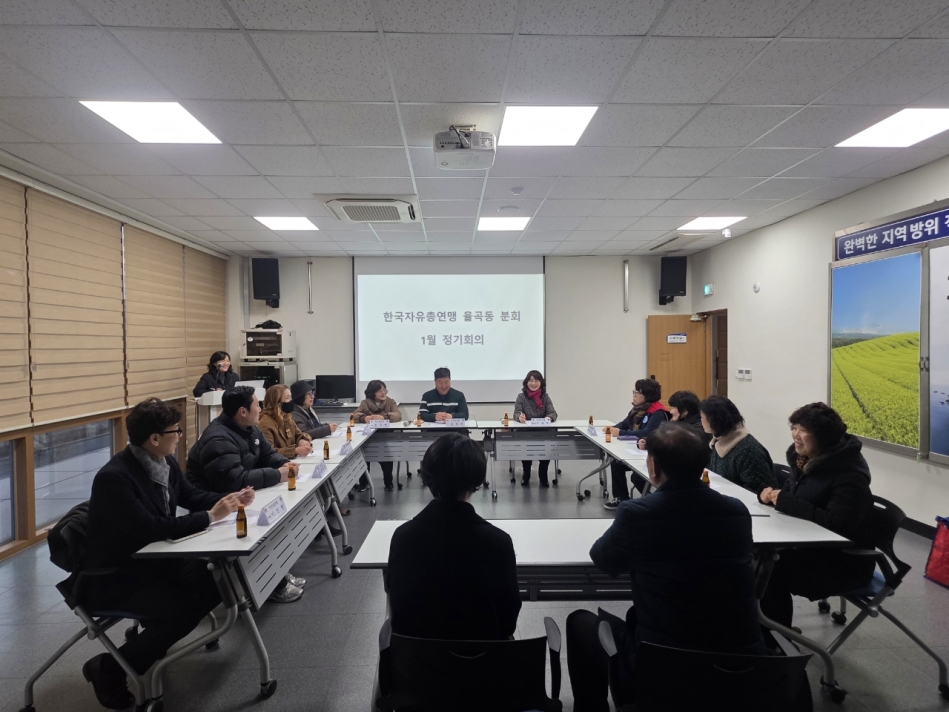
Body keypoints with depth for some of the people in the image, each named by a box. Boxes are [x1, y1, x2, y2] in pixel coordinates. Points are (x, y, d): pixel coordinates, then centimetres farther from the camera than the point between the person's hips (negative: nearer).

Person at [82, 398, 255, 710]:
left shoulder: (165, 462, -3)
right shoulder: (113, 477, -28)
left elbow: (191, 496, 11)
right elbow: (150, 529, -32)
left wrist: (228, 499, -7)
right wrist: (209, 516, -27)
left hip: (152, 559, 8)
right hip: (113, 576, -8)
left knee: (216, 583, -4)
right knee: (184, 607, -22)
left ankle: (153, 637, 18)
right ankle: (108, 668, 0)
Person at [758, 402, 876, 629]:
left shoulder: (849, 475, -23)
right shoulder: (805, 459, 2)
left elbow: (837, 524, -32)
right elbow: (792, 491, 15)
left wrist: (784, 501, -29)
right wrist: (769, 493, -9)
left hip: (844, 561, -8)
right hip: (812, 546, 8)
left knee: (773, 573, -24)